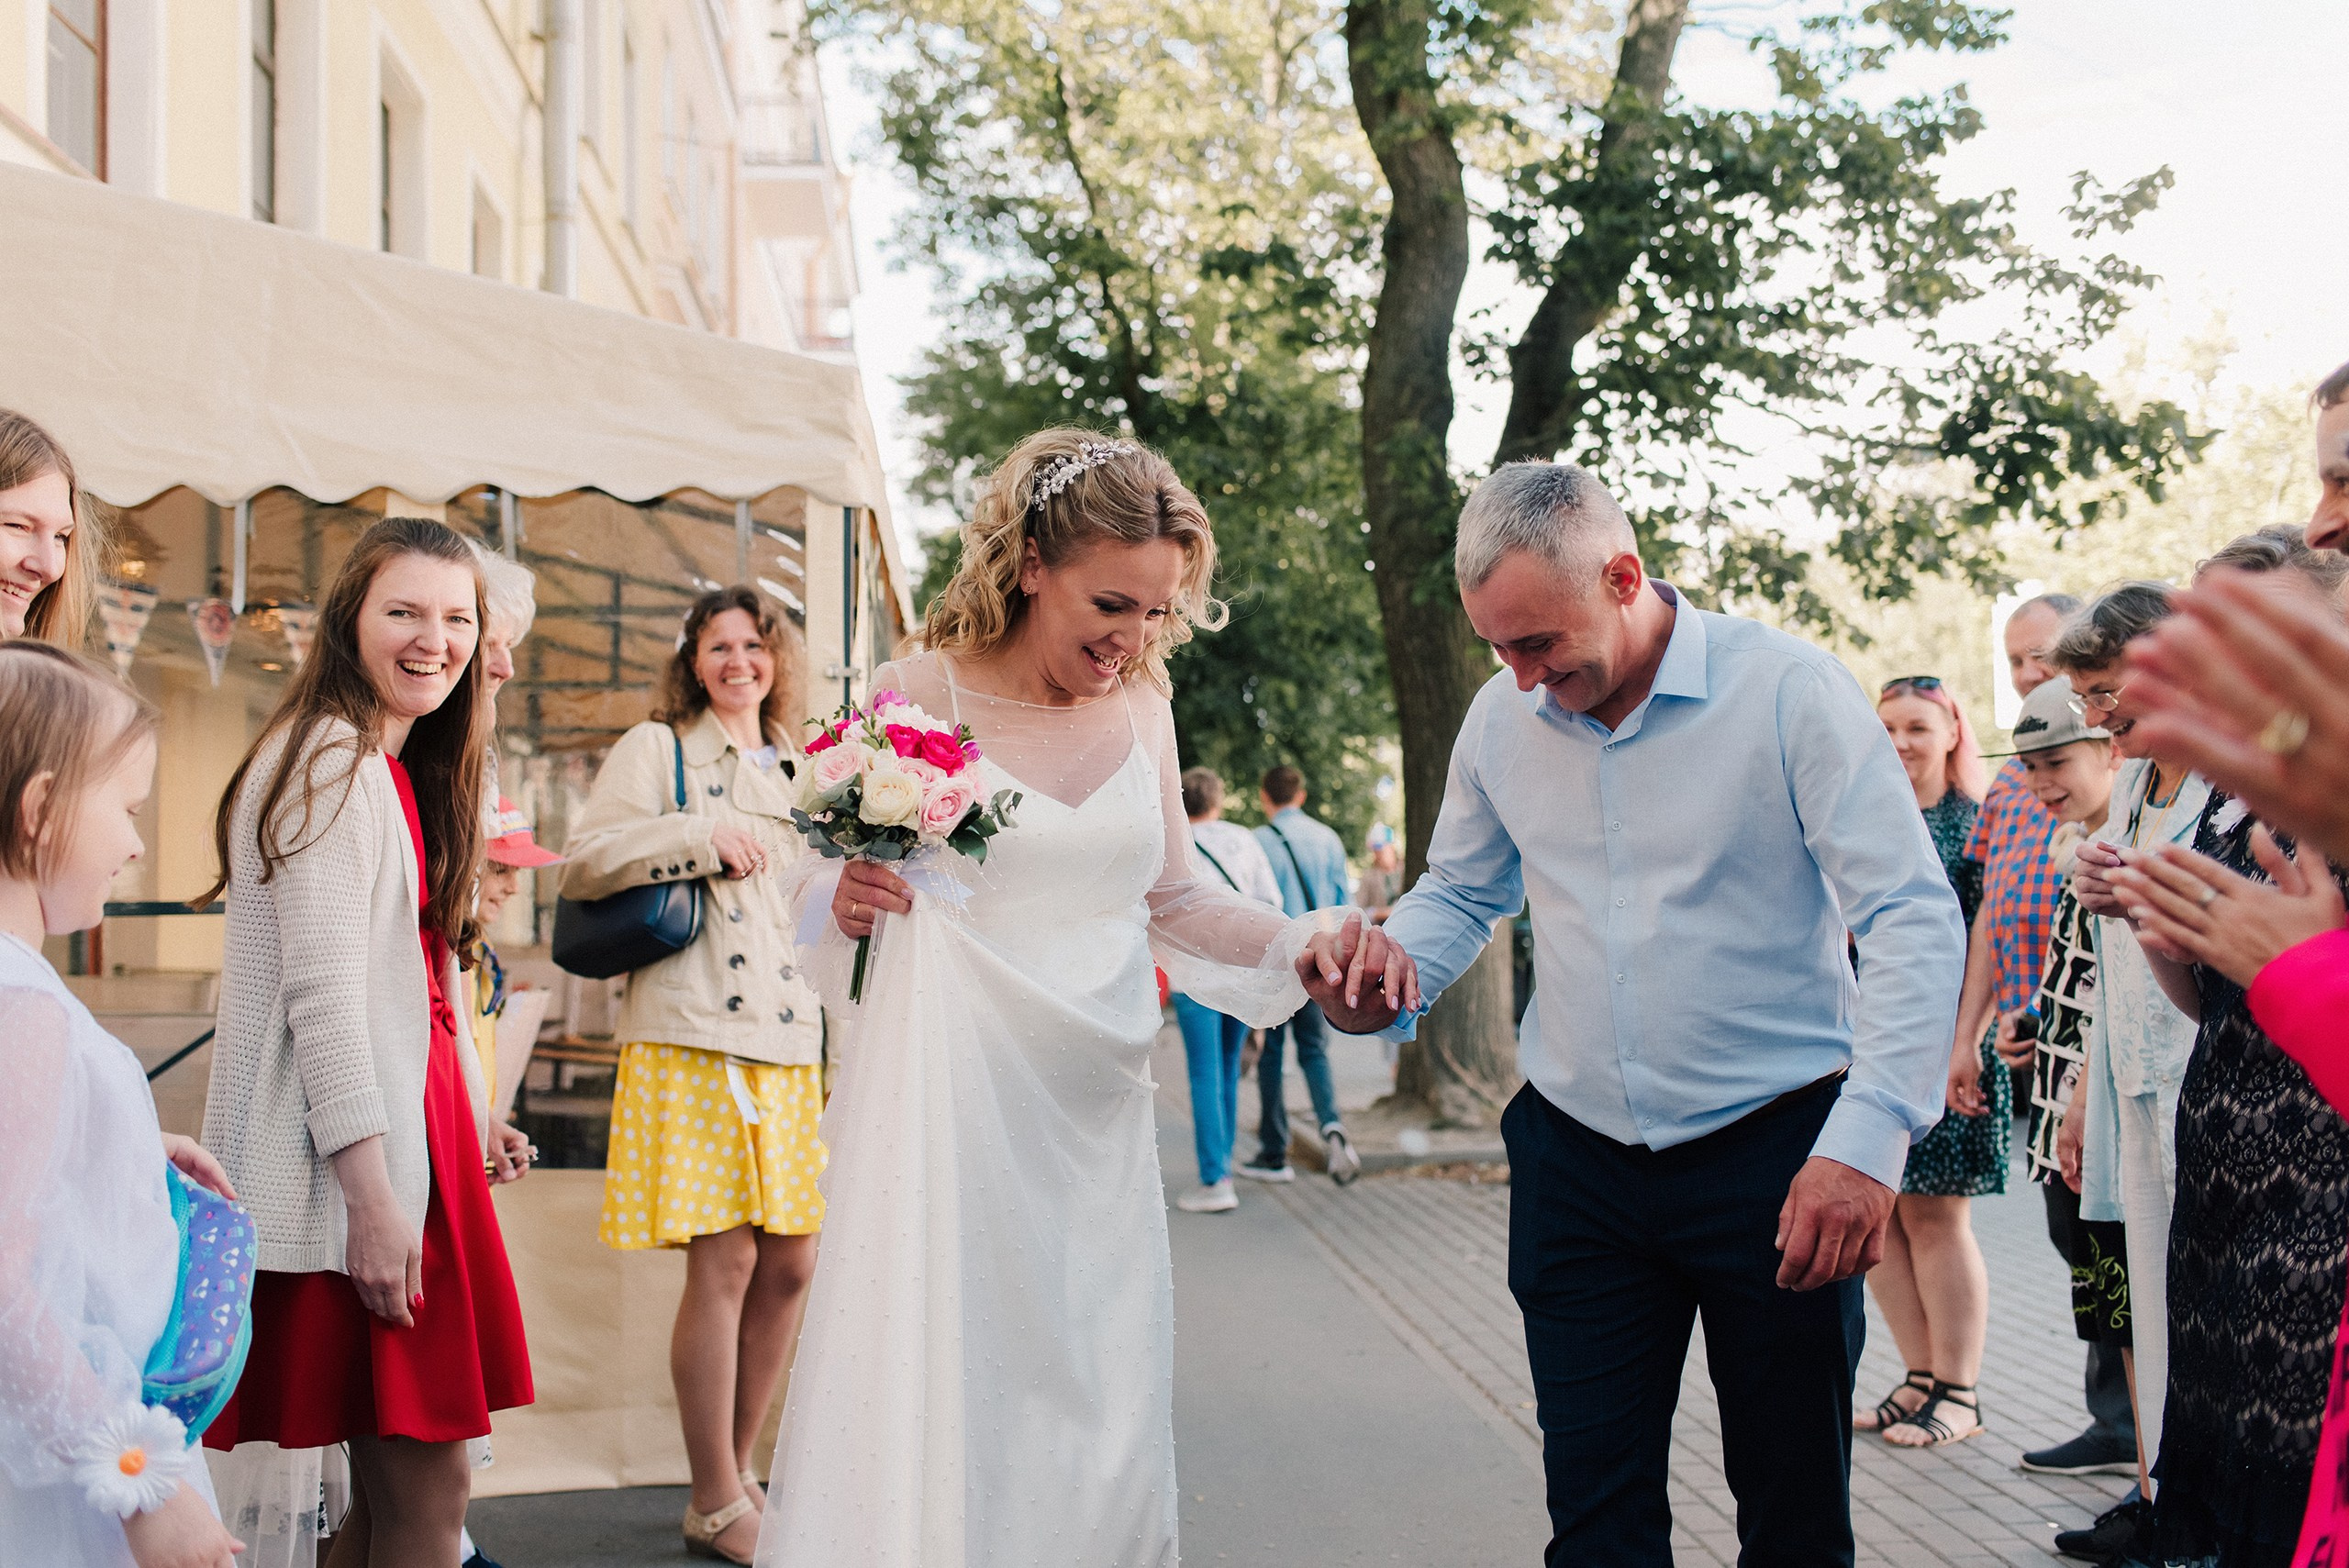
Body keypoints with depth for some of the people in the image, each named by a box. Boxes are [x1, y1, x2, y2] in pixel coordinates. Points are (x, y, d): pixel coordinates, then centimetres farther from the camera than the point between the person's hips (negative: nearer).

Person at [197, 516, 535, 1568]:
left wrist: (472, 1115, 21)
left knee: (393, 1473, 12)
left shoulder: (405, 769, 19)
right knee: (427, 1482, -8)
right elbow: (322, 992, -18)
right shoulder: (333, 760, -12)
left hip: (414, 1132, 10)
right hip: (355, 1163, -10)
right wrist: (372, 1196, -21)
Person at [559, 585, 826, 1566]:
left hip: (790, 1035, 6)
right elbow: (583, 864, -8)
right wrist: (703, 836, -15)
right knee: (725, 1262, -7)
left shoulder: (797, 770, 21)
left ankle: (737, 1471, 22)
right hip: (694, 1038, -6)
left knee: (790, 1264, 6)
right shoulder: (656, 749, 4)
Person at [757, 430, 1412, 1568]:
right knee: (933, 1419, -1)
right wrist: (844, 903, -21)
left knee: (1096, 1433, 8)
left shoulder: (1141, 701, 6)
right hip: (952, 1112, -4)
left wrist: (1304, 944, -1)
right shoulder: (914, 693, -6)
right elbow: (819, 871, 2)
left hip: (1093, 1115, 4)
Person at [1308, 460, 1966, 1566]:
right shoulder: (1502, 719, 2)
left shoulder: (1788, 691, -13)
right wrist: (1378, 982, -6)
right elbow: (1458, 896, 17)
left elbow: (1915, 921, -15)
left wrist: (1867, 1140, -25)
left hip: (1776, 1151, -4)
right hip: (1575, 1160, 4)